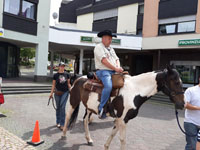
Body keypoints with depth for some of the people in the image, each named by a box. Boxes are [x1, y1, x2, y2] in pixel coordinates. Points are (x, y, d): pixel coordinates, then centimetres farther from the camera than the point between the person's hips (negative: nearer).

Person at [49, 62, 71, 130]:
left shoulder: (67, 75, 4)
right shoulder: (55, 75, 2)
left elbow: (68, 84, 11)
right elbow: (53, 85, 5)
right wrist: (51, 93, 1)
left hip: (65, 92, -1)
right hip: (57, 93, 1)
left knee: (62, 107, -10)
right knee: (58, 107, 11)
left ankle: (62, 124, -6)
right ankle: (58, 122, 27)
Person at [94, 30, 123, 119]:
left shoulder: (111, 49, 26)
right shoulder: (99, 47, 0)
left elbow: (116, 59, 20)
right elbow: (104, 61, -13)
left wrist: (119, 67, -3)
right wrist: (115, 68, -15)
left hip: (113, 72, 9)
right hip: (103, 71, -8)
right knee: (108, 86, -33)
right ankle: (101, 108, -24)